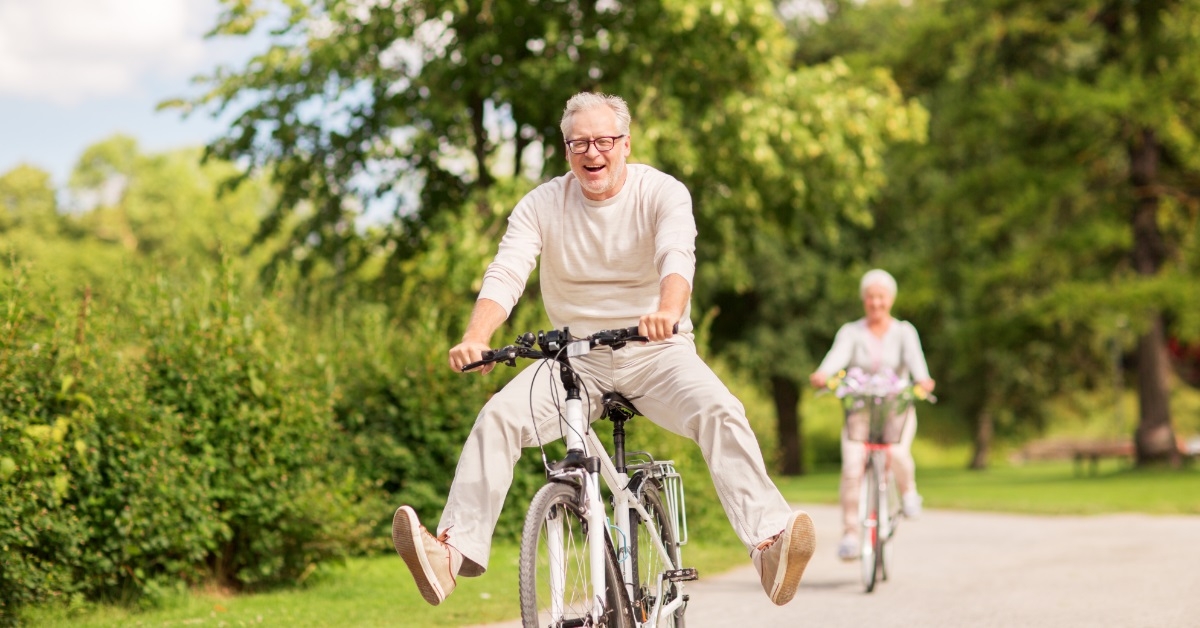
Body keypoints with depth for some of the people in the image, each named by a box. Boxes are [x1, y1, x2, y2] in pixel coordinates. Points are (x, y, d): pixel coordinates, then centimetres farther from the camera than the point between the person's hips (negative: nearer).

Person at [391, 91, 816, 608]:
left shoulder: (663, 193, -7)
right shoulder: (542, 205, -1)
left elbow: (678, 256, -27)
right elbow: (505, 274, -14)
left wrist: (668, 311, -51)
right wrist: (475, 339, -36)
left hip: (656, 352, -2)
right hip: (576, 357, 2)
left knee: (721, 412, -29)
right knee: (498, 416, -22)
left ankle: (769, 542, -38)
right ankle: (454, 550, -27)